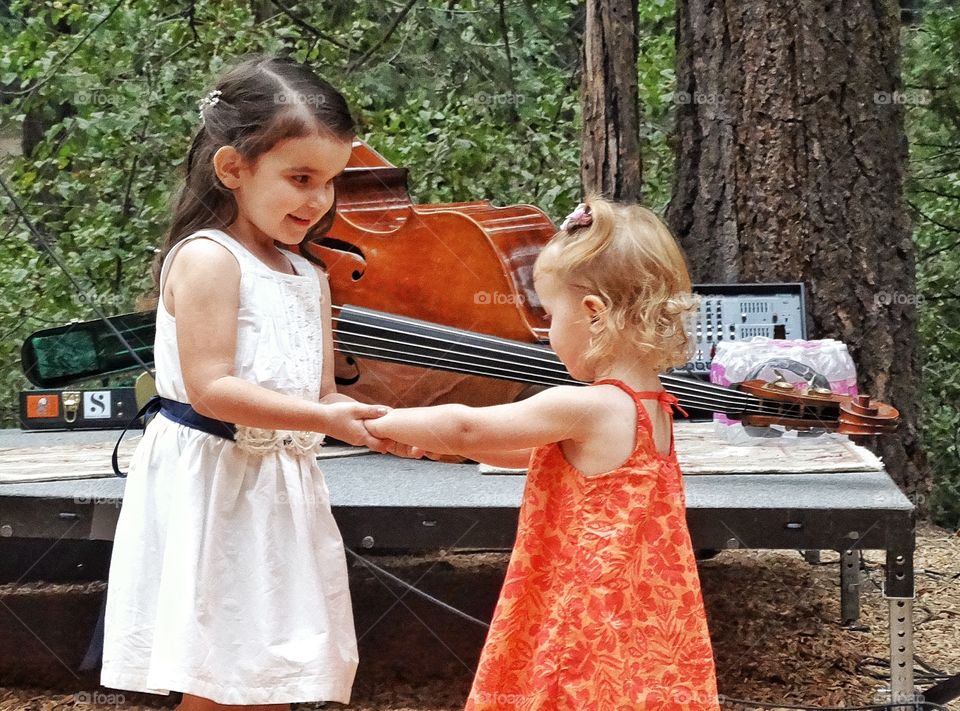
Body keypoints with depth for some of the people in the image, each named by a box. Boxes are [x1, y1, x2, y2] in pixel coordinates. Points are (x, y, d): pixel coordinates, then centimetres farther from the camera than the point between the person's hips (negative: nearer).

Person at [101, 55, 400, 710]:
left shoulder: (310, 280, 13)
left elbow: (321, 395, 12)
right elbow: (210, 388, -20)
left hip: (281, 494, 8)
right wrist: (325, 419, -25)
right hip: (210, 487, -8)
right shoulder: (206, 258, -13)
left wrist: (380, 426, -9)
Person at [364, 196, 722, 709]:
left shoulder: (584, 408, -20)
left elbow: (467, 428, -10)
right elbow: (538, 454, 21)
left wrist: (382, 424, 4)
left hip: (589, 637, -8)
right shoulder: (652, 406, 7)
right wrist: (452, 443, 19)